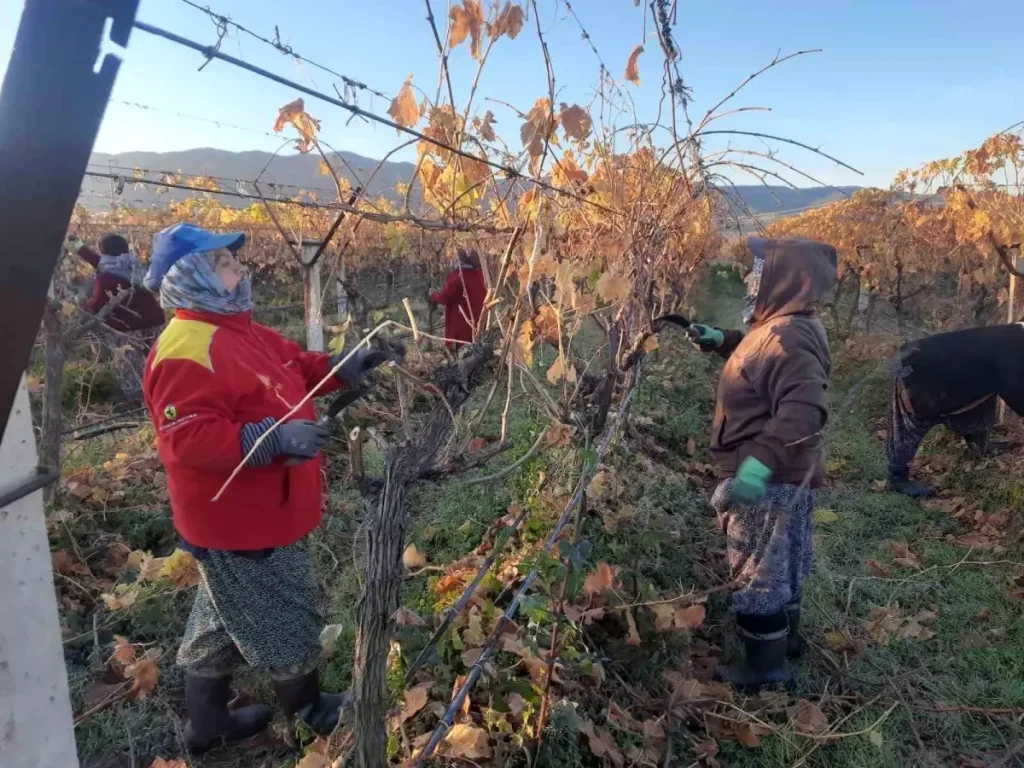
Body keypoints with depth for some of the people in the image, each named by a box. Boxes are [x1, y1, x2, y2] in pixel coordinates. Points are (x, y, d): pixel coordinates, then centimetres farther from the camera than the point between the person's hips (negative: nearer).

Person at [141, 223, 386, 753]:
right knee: (286, 625, 11)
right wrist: (275, 437, -40)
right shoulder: (186, 351, -26)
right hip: (238, 524, -10)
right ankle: (309, 713, 36)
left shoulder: (240, 331, 7)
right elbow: (186, 438, -32)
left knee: (223, 624, 24)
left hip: (258, 513, 10)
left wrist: (345, 367, 3)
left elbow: (296, 366, 19)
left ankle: (207, 724, 44)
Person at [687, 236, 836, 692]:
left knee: (758, 571, 4)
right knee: (781, 563, 26)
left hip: (769, 481, -11)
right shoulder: (786, 327, 7)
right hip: (785, 475, 11)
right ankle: (785, 637, 46)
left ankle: (765, 668, 21)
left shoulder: (786, 336, -27)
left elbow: (805, 408, -38)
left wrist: (762, 461, -45)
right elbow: (761, 362, 27)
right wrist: (721, 341, 16)